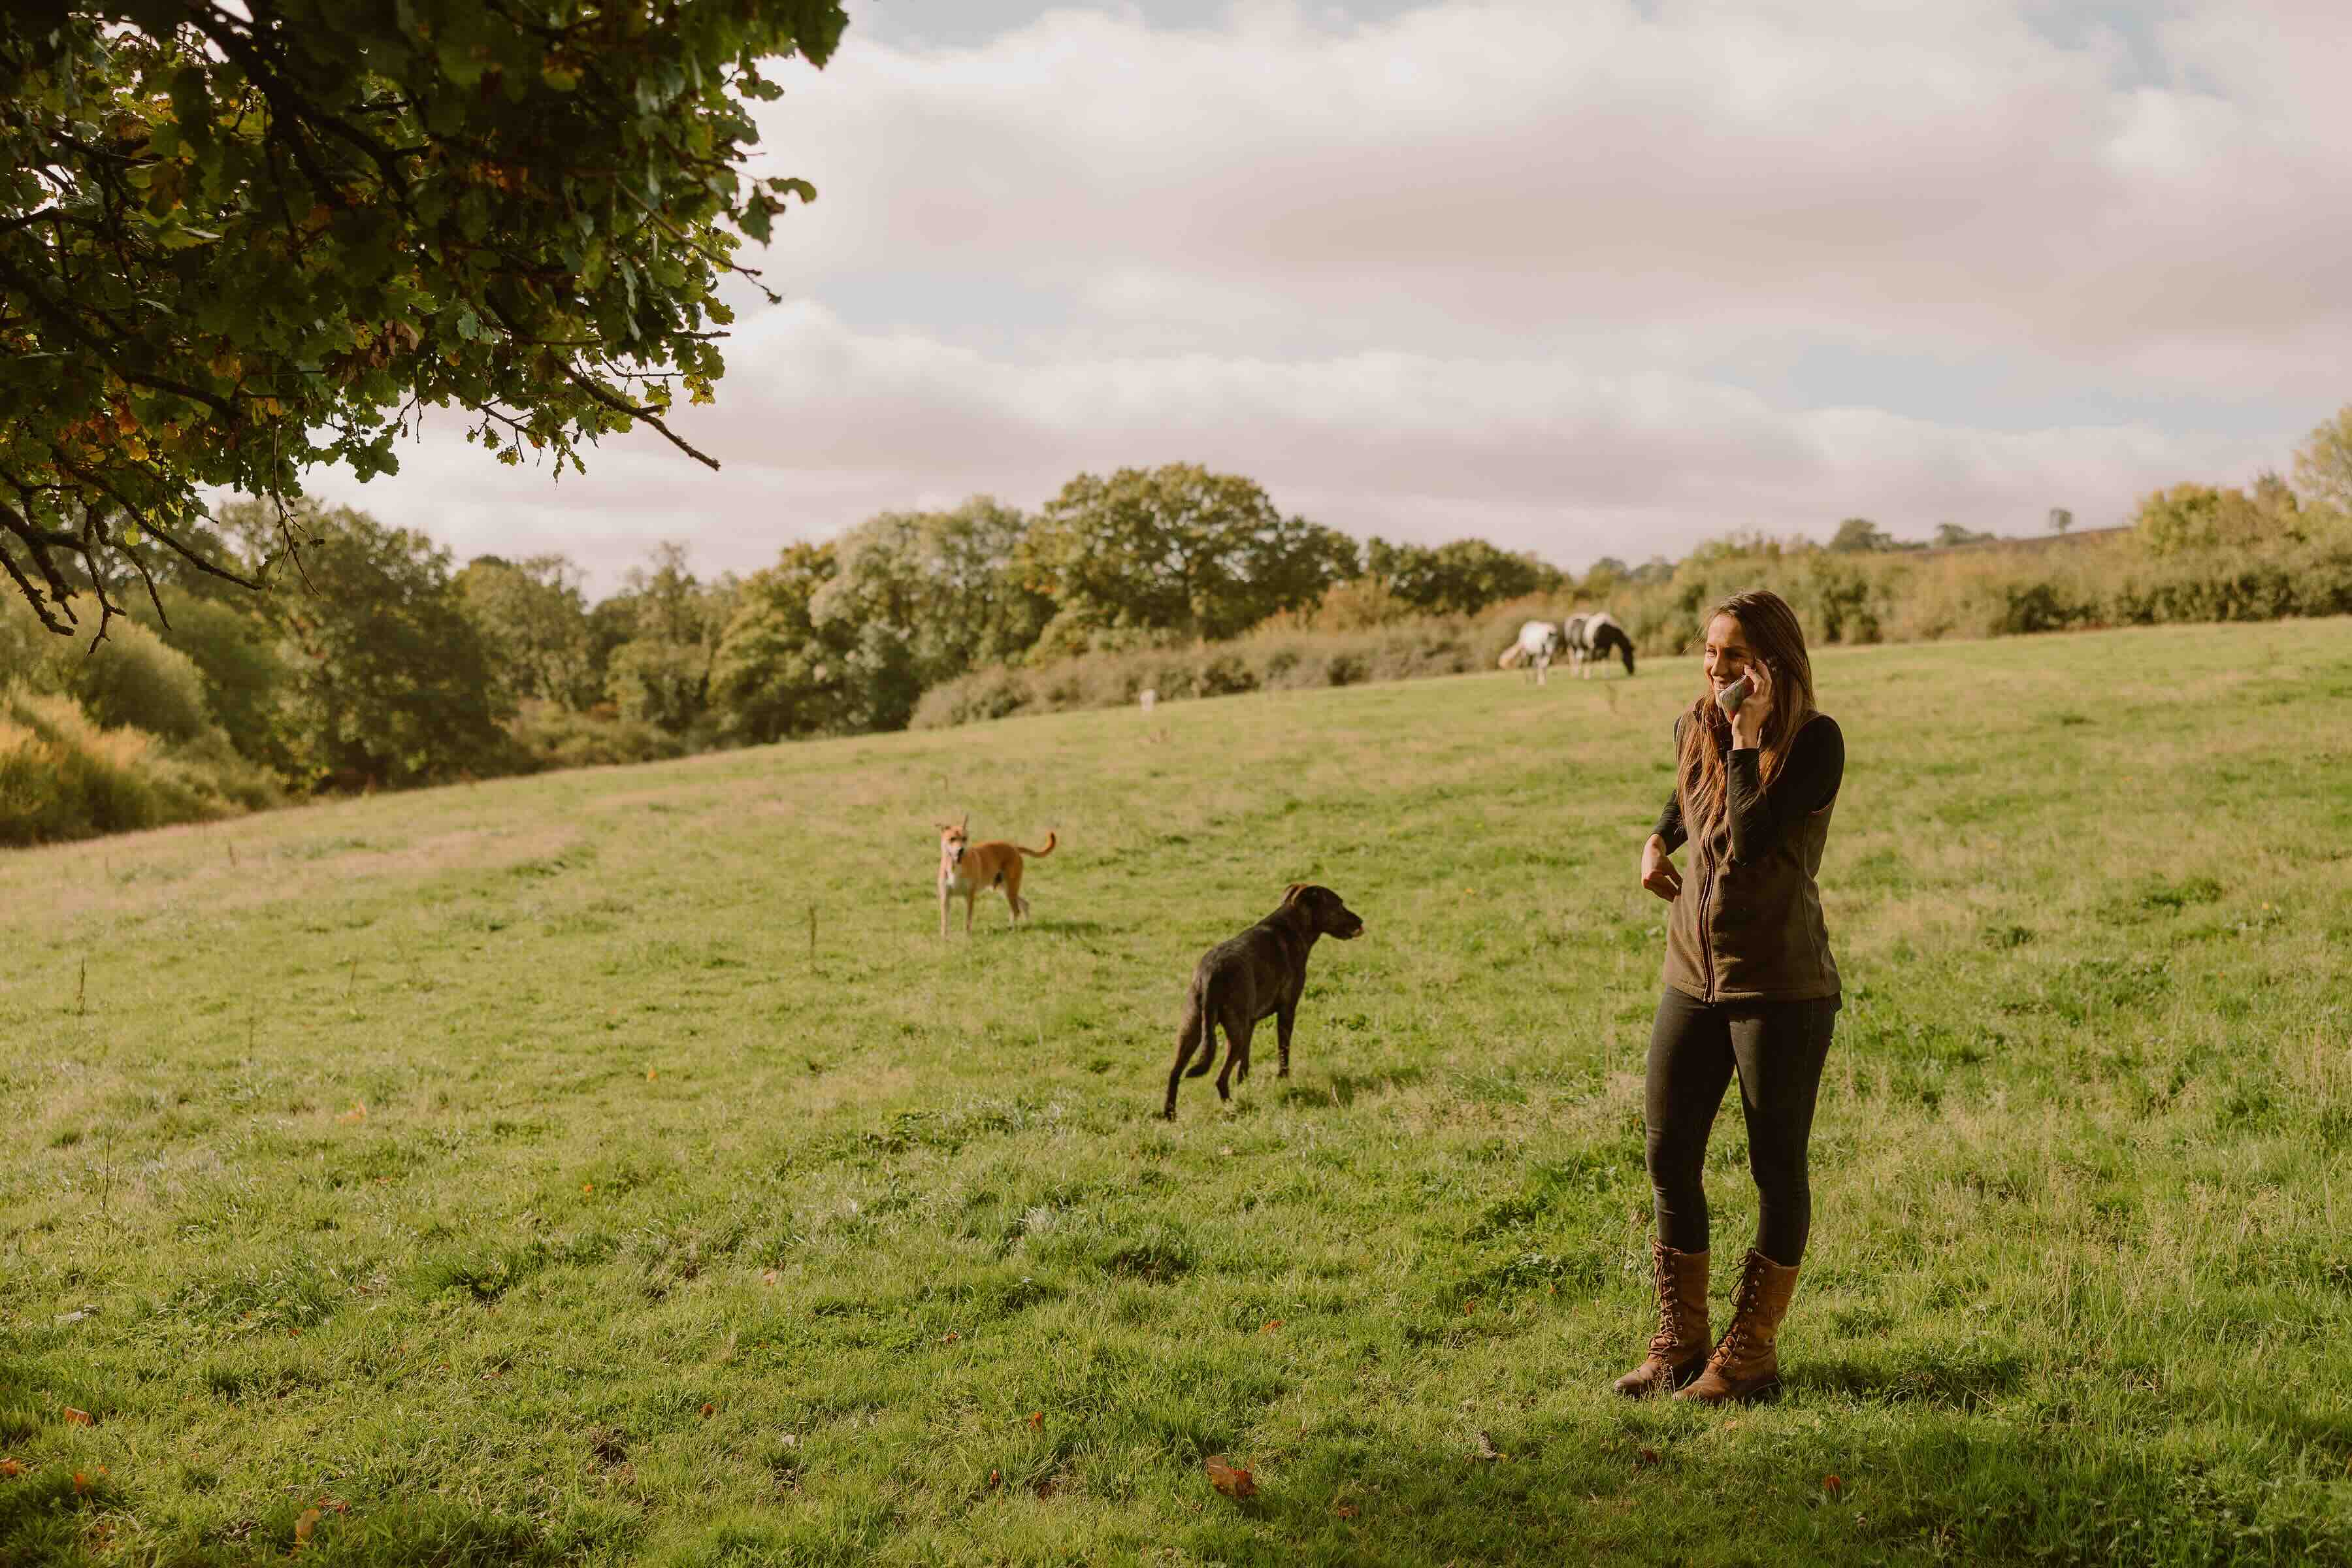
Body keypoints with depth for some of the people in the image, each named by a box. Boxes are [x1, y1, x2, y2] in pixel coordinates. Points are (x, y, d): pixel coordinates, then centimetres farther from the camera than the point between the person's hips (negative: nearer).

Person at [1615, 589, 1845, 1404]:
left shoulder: (1815, 741, -11)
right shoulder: (1694, 729, 6)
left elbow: (1752, 839, -24)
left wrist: (1750, 735, -20)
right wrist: (1659, 841, 14)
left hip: (1780, 984, -6)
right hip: (1694, 974, 6)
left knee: (1776, 1168, 5)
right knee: (1668, 1158, 7)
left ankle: (1750, 1353, 18)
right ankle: (1678, 1343, 21)